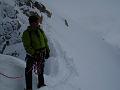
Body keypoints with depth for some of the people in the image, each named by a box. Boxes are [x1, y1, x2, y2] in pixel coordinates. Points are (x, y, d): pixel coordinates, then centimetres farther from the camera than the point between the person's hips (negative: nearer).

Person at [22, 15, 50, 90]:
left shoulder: (40, 30, 3)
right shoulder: (26, 33, -14)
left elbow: (45, 41, 12)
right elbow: (27, 46, -17)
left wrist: (47, 51, 7)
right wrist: (34, 54, -25)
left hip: (42, 54, 5)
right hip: (32, 55, -5)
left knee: (40, 70, 18)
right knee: (28, 71, -6)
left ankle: (41, 84, 36)